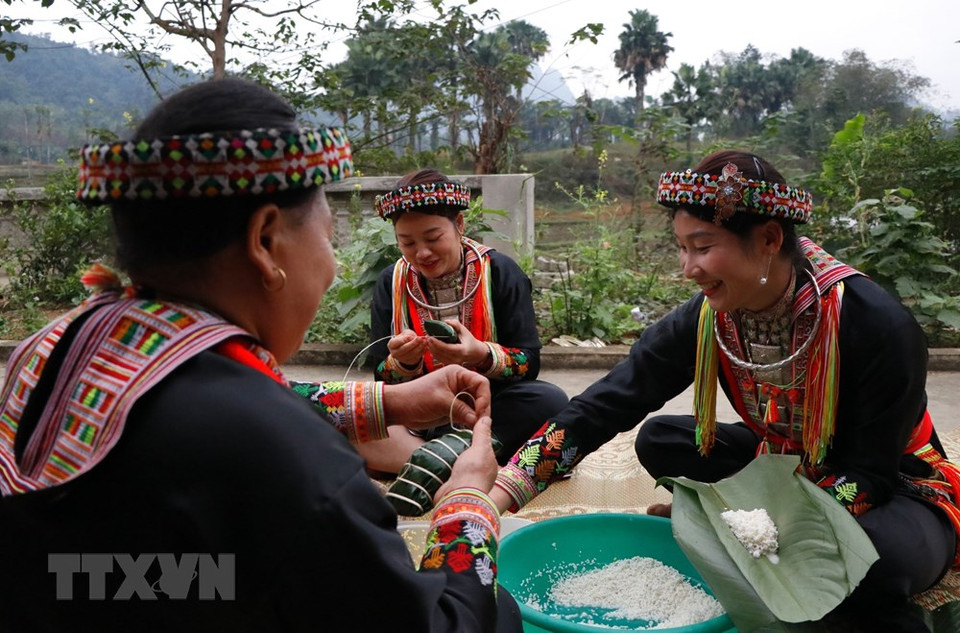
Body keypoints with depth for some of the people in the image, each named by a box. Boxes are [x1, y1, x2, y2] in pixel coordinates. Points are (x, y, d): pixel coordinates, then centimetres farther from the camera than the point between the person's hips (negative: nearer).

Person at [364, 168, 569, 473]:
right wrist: (402, 362, -20)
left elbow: (529, 362, -7)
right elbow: (383, 378, 3)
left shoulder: (500, 271, -4)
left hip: (489, 405, -1)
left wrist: (481, 355, -27)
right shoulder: (390, 283, 3)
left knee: (550, 400, -32)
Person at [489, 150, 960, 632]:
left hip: (892, 489, -4)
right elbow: (604, 405, -20)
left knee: (875, 554, -37)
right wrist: (495, 500, -28)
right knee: (659, 442, -9)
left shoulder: (878, 327, -29)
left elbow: (872, 471, -22)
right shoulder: (705, 318, -17)